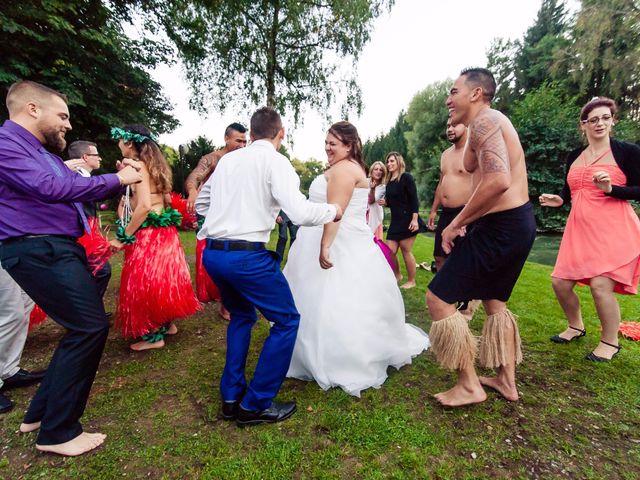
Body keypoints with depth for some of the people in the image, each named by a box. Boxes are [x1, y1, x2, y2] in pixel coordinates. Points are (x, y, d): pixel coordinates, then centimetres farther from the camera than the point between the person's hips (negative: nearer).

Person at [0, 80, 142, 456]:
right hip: (40, 251, -10)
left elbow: (77, 190, 25)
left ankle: (42, 411, 30)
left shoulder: (43, 152, 21)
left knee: (84, 327, 15)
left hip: (60, 248, 10)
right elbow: (47, 187, -24)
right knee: (91, 327, -12)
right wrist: (115, 179, -17)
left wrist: (118, 180, 9)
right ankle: (57, 431, 4)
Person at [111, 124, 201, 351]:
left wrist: (124, 236, -17)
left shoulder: (137, 165, -12)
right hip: (164, 231, 9)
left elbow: (144, 206, -23)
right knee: (161, 277, 17)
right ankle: (167, 324, 31)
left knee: (145, 281, 1)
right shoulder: (155, 164, 14)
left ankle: (153, 336, 12)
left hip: (148, 234, -9)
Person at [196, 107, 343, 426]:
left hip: (212, 253, 8)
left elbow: (201, 204, 22)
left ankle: (231, 398, 31)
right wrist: (333, 210, 0)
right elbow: (299, 213, -18)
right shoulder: (275, 161, -5)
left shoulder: (227, 160, 13)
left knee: (242, 316, 27)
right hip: (247, 255, -7)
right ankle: (255, 405, 16)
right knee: (286, 321, 9)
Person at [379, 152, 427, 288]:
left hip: (407, 219, -7)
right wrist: (384, 203, 0)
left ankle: (411, 281, 14)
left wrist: (415, 219, -21)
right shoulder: (389, 181, 13)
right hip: (395, 220, 7)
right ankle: (397, 275, 26)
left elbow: (414, 199, -13)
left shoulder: (406, 177, -7)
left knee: (406, 251, -2)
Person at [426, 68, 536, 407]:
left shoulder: (484, 119, -13)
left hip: (502, 226, -11)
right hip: (519, 221, 11)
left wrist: (457, 223, -21)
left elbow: (499, 180, -28)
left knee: (438, 299, -5)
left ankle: (469, 386, 8)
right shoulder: (491, 122, 19)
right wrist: (464, 133, 20)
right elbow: (470, 167, 28)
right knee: (494, 300, 23)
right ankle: (506, 380, 35)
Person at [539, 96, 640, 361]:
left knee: (600, 284, -14)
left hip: (614, 230, -5)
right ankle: (576, 326, 29)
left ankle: (610, 342, 11)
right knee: (560, 282, 3)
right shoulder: (573, 156, 13)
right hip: (579, 230, 5)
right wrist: (558, 200, 0)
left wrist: (610, 188, -20)